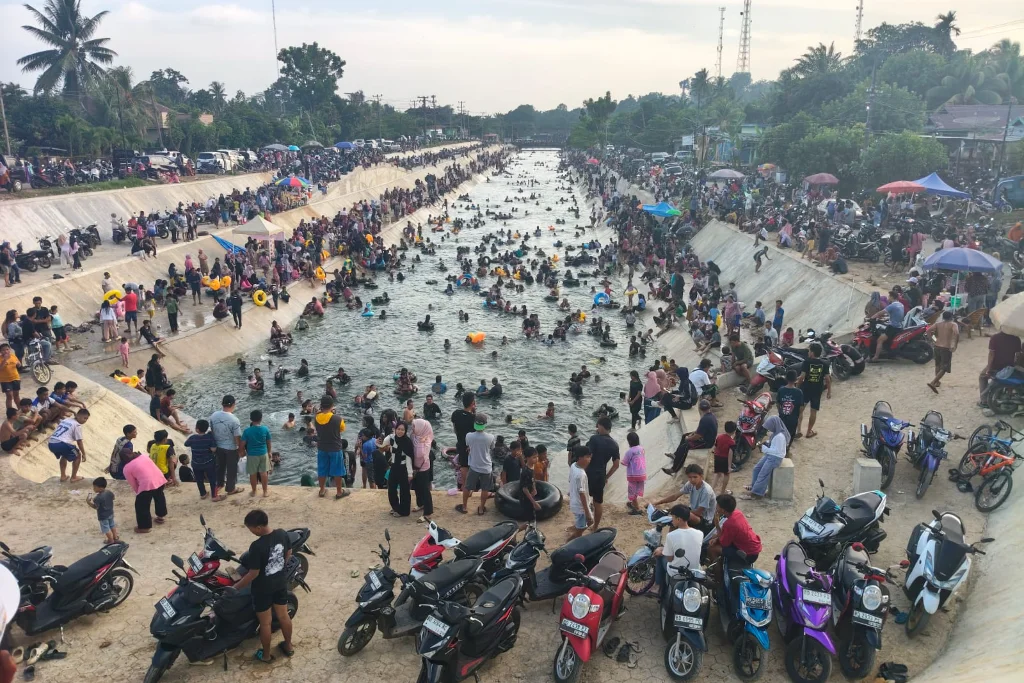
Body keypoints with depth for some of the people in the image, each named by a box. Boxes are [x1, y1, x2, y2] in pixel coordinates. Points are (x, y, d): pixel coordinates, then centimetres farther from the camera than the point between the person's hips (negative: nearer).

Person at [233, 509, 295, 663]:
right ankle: (288, 646, 40)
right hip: (281, 583, 6)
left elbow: (253, 573, -23)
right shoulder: (282, 534, -13)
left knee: (265, 623, 14)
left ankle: (266, 655, 32)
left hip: (263, 588, -6)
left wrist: (235, 587, -10)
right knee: (283, 616, 23)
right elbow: (289, 554, 3)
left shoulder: (257, 546, -32)